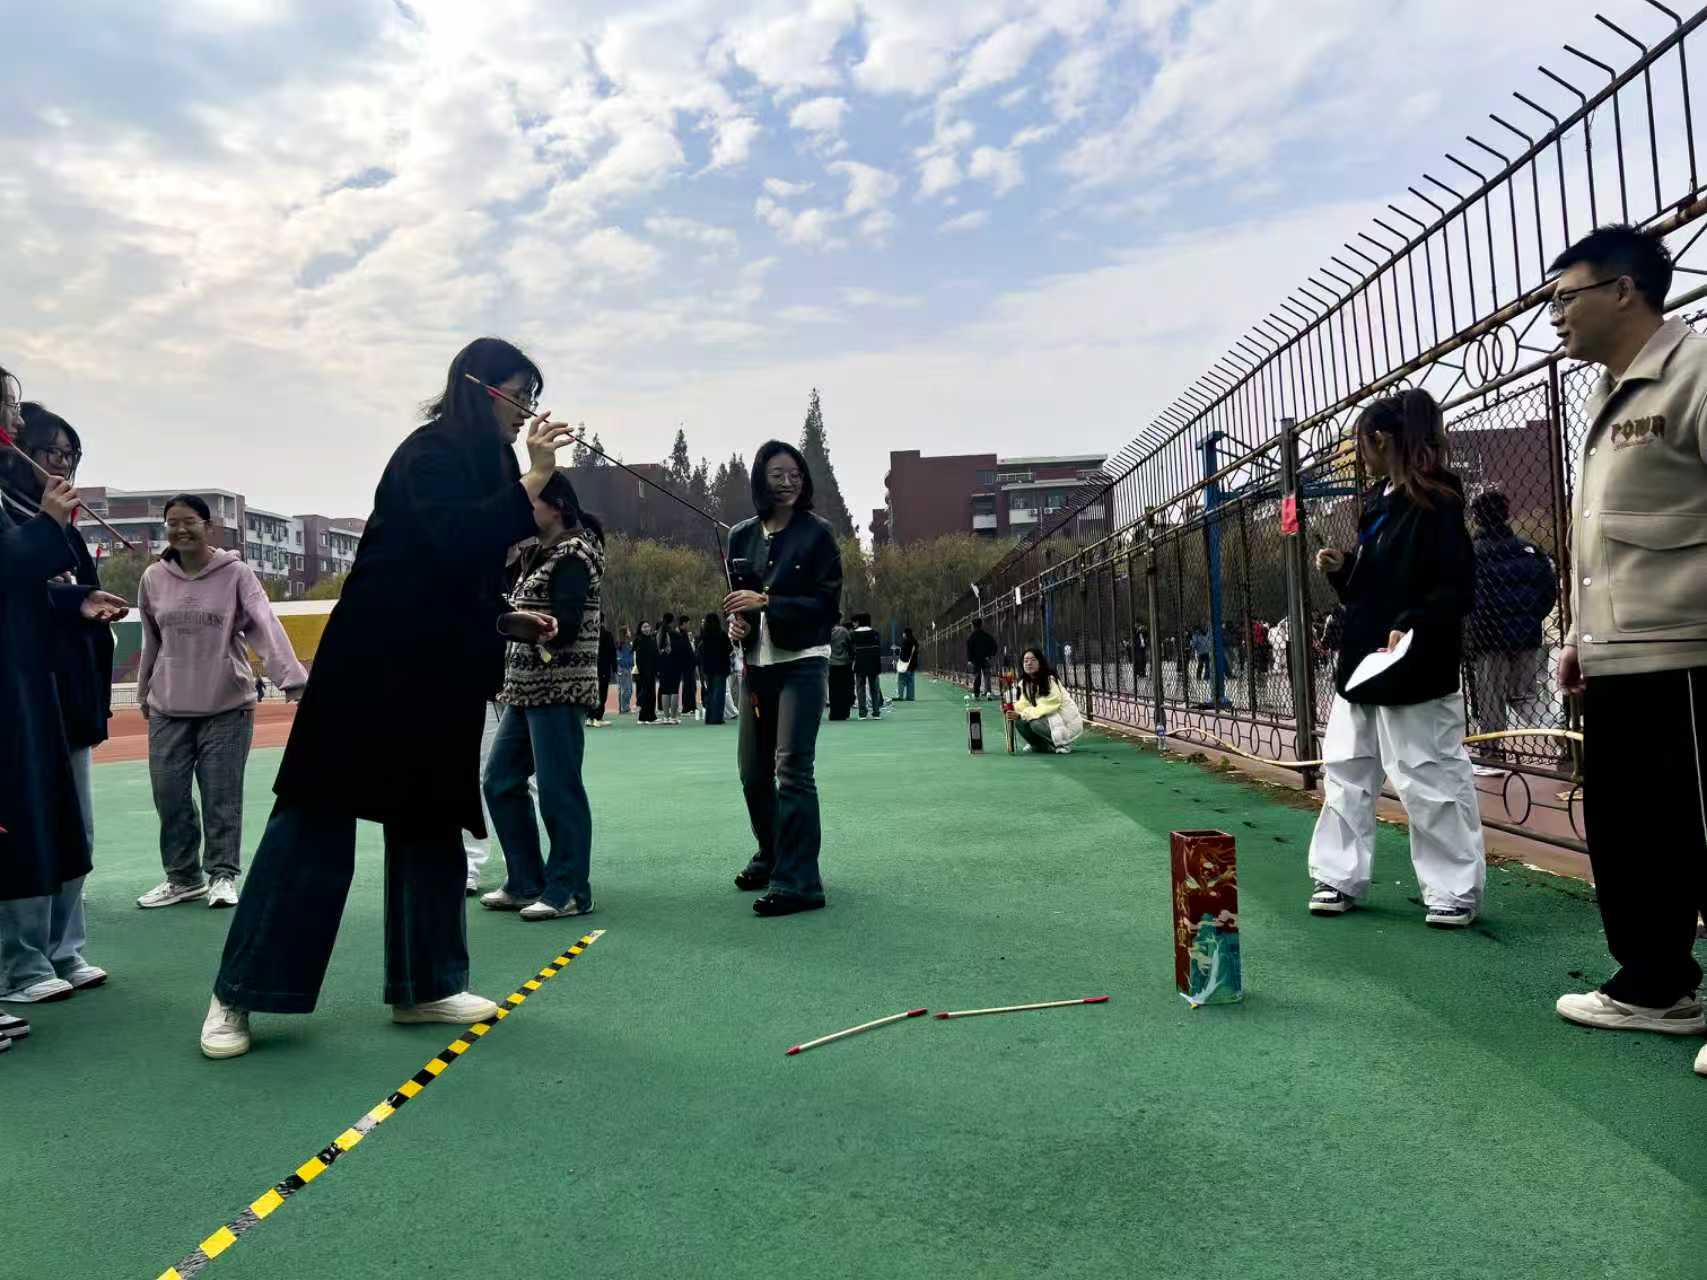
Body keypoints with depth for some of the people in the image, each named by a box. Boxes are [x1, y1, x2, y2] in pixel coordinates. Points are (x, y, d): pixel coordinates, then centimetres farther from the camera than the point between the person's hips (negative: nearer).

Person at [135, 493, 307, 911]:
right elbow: (152, 641, 13)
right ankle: (183, 877, 23)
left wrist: (293, 678, -31)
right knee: (170, 796, 6)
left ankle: (222, 876, 17)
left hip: (228, 705, -3)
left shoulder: (236, 573, -8)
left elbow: (266, 627, -19)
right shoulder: (153, 578, 3)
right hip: (168, 709, 3)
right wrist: (145, 693, 19)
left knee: (222, 796, 1)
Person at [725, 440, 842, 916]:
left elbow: (827, 600, -8)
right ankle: (771, 858, 33)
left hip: (802, 662, -5)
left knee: (792, 769, -13)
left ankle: (798, 882, -8)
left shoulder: (817, 532, -4)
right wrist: (735, 621, -5)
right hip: (757, 663, 5)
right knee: (753, 771, 11)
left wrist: (766, 602, -18)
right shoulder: (742, 536, 10)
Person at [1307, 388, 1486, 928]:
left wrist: (1414, 626, -30)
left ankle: (1456, 891, 13)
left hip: (1413, 671, -9)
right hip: (1361, 662, 9)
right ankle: (1338, 878, 21)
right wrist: (1341, 569, 3)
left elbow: (1457, 587, -18)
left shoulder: (1435, 502, -12)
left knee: (1429, 780, -1)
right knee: (1346, 772, 11)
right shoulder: (1377, 505, 14)